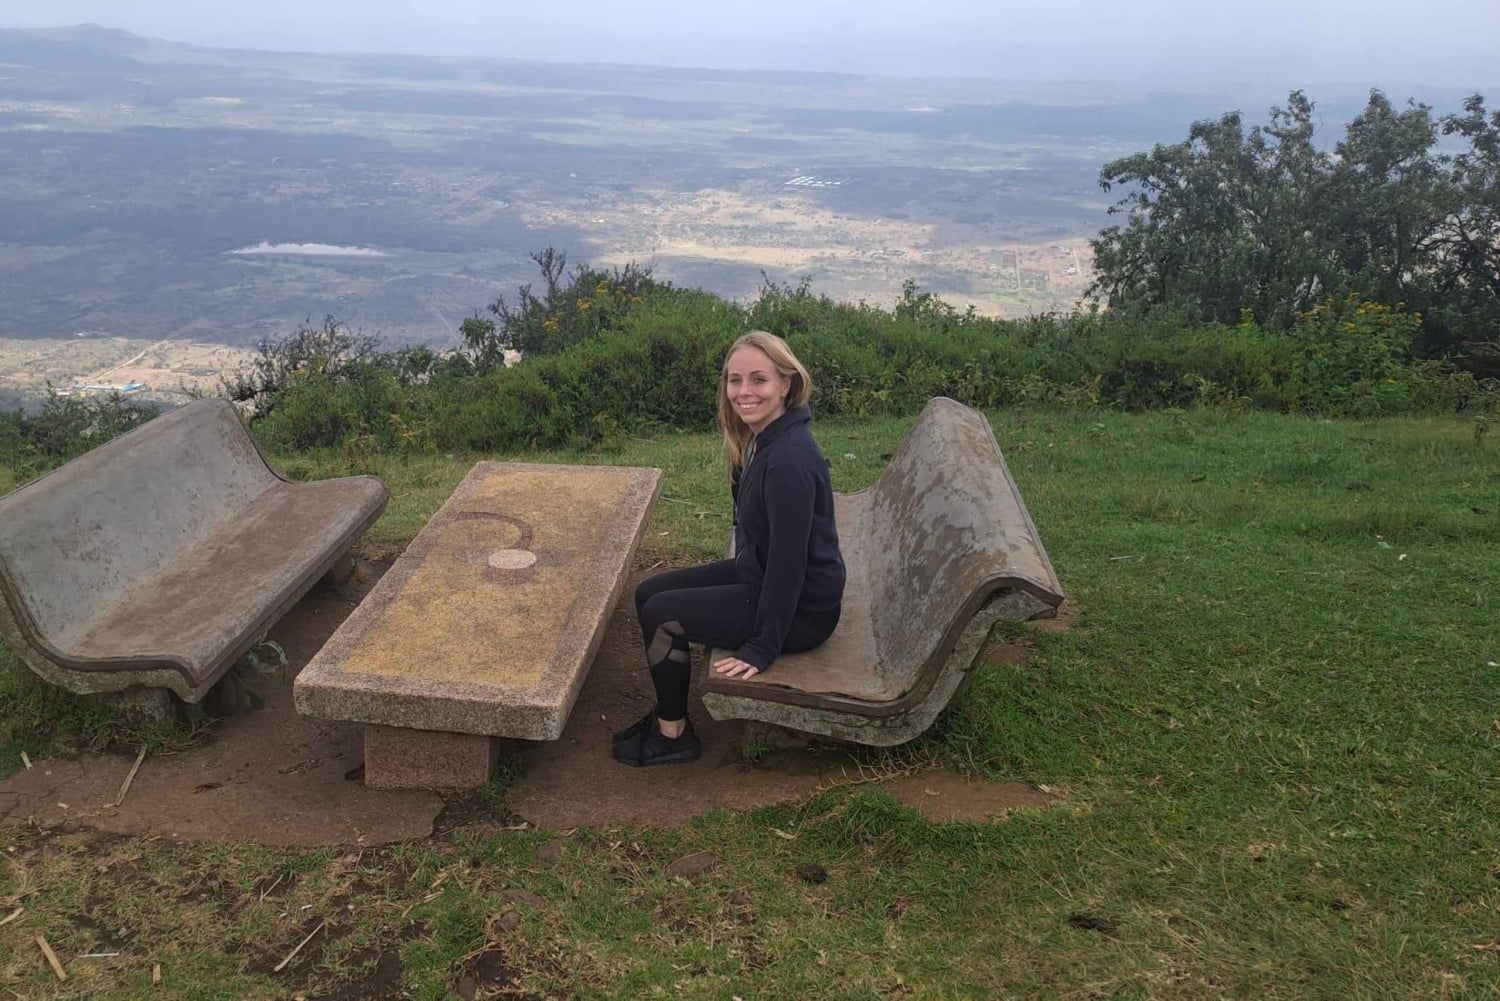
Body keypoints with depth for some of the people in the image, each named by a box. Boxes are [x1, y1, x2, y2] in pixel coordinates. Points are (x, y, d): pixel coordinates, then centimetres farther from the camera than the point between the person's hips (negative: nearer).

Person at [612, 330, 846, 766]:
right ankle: (667, 712, 21)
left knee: (661, 614, -10)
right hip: (759, 574, 9)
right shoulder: (762, 439, 0)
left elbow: (789, 561, -27)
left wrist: (763, 648, -22)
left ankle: (674, 735, 9)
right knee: (648, 593, 8)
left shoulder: (789, 460, -29)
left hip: (799, 608, -9)